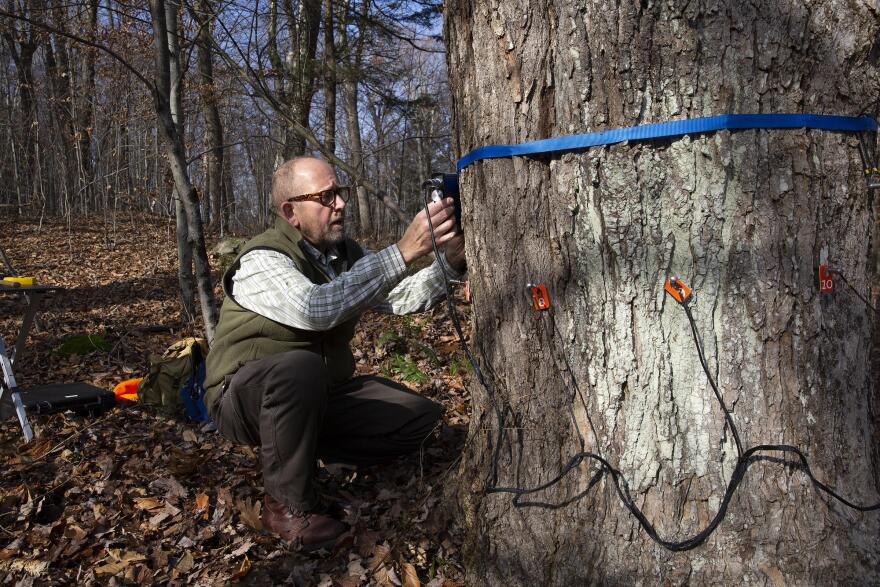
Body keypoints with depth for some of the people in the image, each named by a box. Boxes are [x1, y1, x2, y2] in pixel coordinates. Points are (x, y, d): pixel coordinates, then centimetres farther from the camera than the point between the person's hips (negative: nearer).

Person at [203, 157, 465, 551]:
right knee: (300, 366, -40)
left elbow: (402, 297, -4)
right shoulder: (262, 261, -23)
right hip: (248, 397, -6)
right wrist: (403, 252, -45)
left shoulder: (346, 254, 2)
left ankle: (307, 452, 4)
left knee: (421, 417, -3)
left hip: (321, 396, 7)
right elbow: (317, 309, -42)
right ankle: (287, 503, -19)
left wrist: (449, 263, -23)